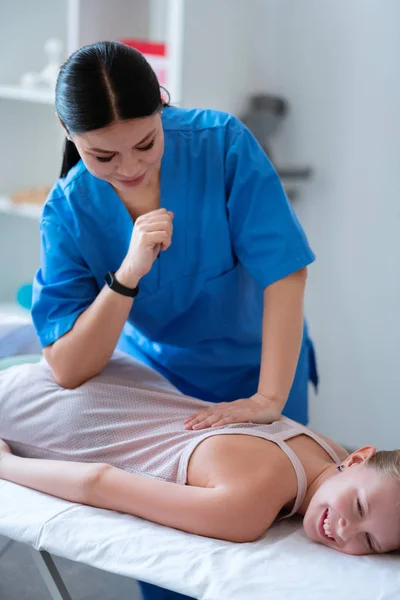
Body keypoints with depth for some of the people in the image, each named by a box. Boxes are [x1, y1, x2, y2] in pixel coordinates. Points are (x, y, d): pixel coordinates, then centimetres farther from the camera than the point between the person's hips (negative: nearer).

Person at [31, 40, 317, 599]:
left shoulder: (221, 142, -25)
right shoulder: (69, 209, -20)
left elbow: (284, 271, -25)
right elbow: (69, 370, -23)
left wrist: (268, 399, -31)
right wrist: (127, 274, -37)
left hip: (257, 372, 0)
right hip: (156, 378, 1)